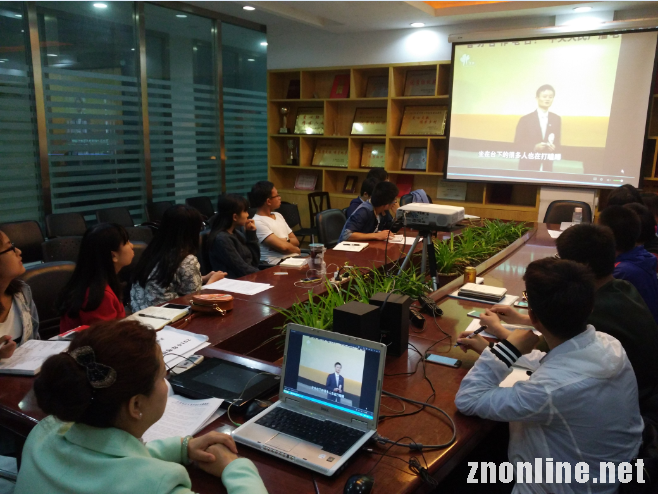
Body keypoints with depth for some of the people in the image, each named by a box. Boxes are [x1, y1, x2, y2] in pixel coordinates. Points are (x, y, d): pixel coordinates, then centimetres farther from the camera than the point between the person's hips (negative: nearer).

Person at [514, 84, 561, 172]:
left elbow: (557, 143, 14)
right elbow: (517, 145, -3)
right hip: (528, 166, -3)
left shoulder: (556, 119, 10)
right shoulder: (525, 119, 0)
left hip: (547, 166, 3)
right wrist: (534, 147, -17)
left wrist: (554, 148, -9)